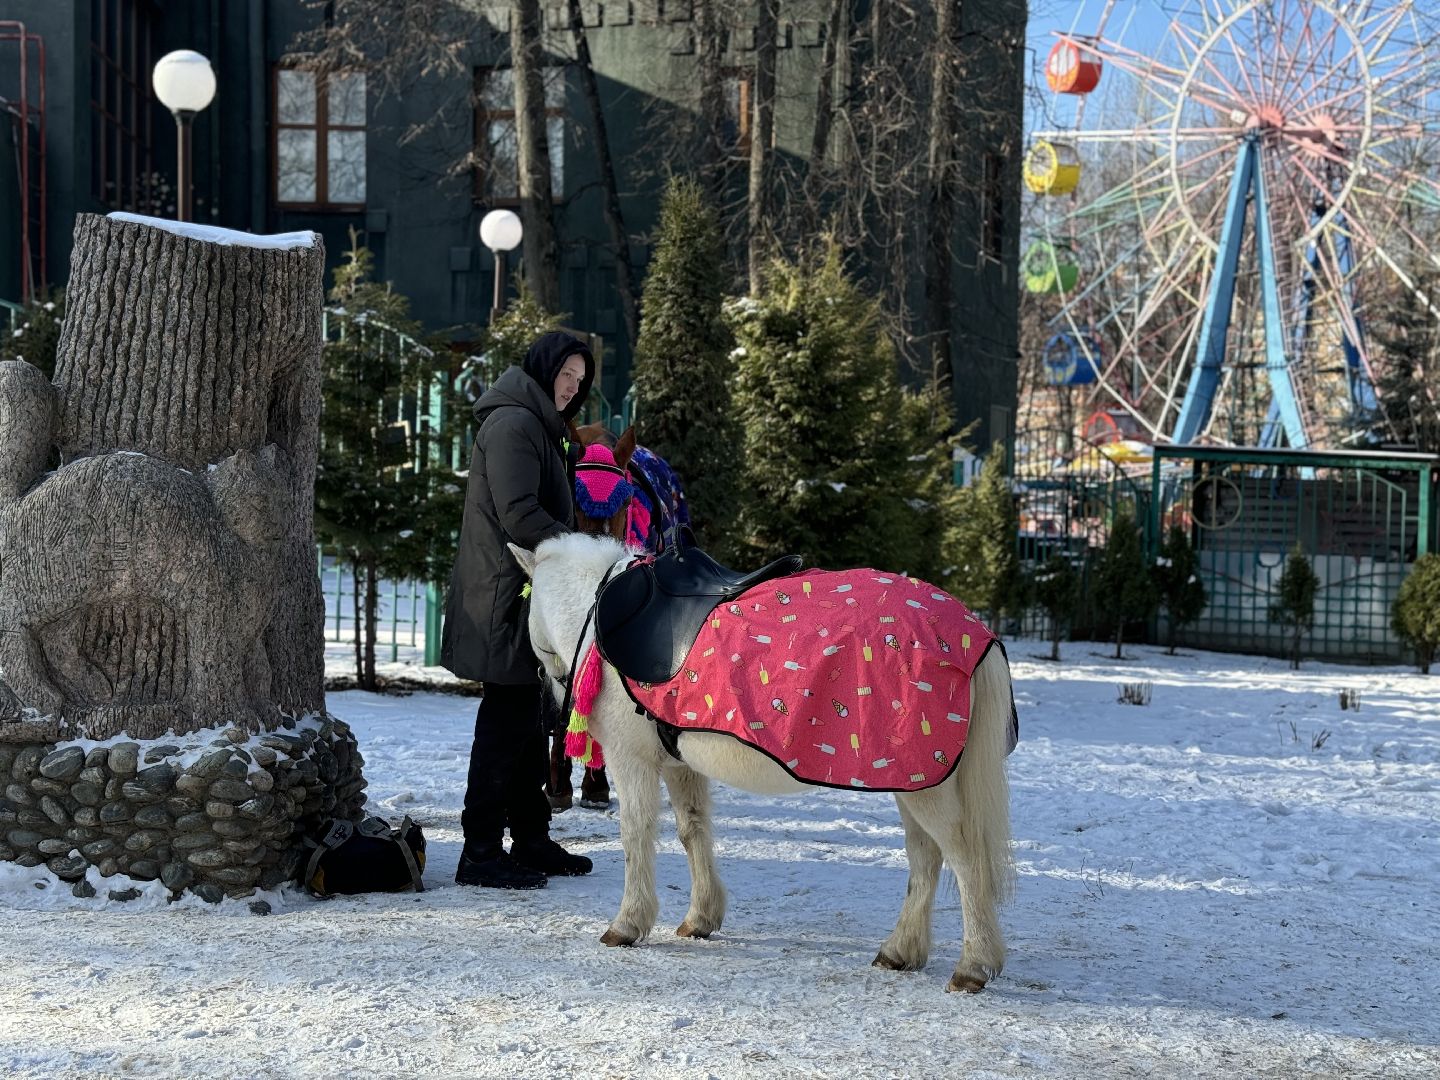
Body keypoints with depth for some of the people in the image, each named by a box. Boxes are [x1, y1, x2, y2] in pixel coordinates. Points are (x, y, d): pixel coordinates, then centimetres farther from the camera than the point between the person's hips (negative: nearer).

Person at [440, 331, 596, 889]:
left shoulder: (537, 426, 22)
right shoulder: (513, 424, -12)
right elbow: (518, 515, -21)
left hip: (528, 595, 11)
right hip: (505, 597, -11)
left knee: (526, 720, 14)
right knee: (507, 719, -9)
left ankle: (531, 839, 22)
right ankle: (480, 853, -7)